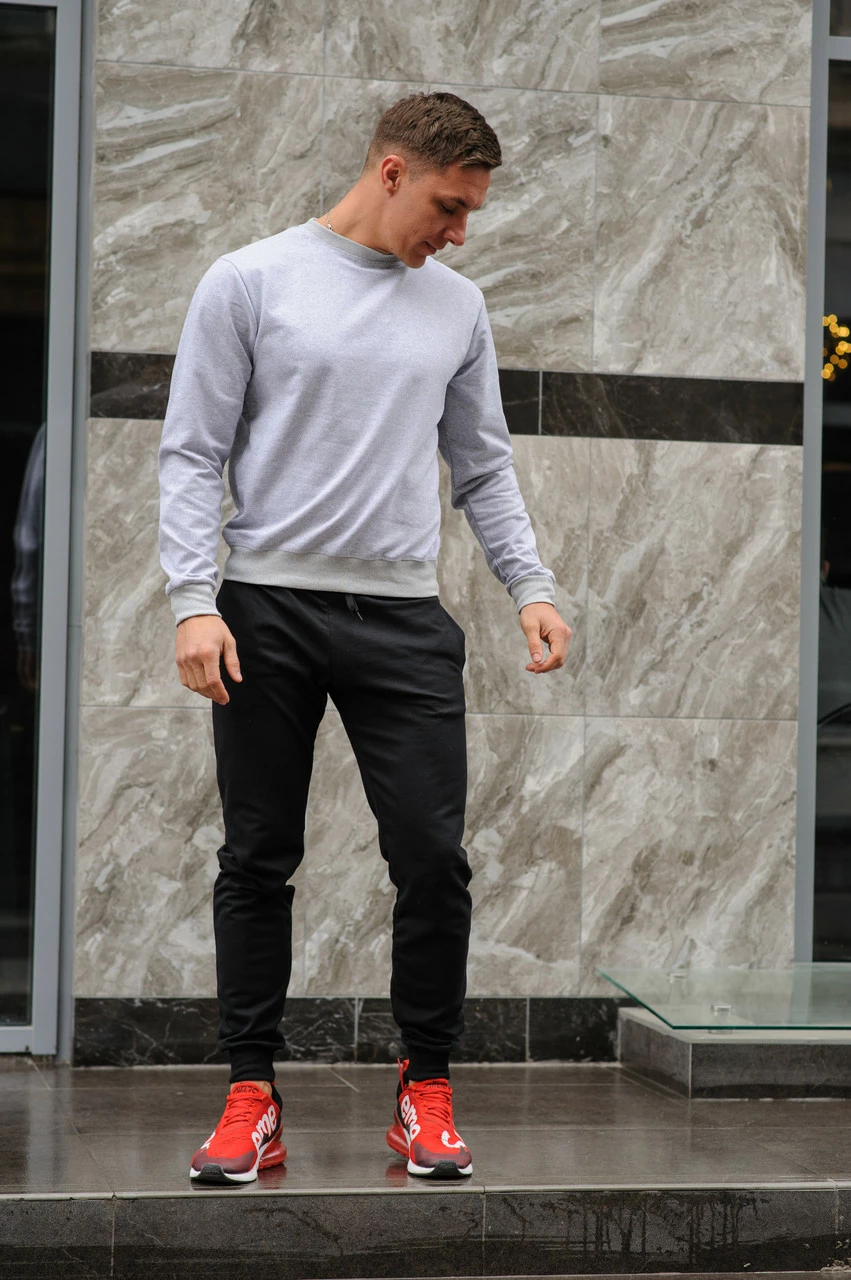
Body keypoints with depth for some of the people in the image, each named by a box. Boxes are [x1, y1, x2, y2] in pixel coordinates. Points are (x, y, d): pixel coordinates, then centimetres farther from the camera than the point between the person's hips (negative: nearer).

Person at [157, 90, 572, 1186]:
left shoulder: (458, 308, 12)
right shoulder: (249, 282, 0)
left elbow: (483, 468, 17)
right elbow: (192, 455, -2)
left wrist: (530, 585, 3)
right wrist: (194, 602, -12)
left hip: (403, 620, 3)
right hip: (268, 611, -2)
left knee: (433, 861, -4)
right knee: (258, 864, 3)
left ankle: (426, 1092, 11)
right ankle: (253, 1101, 12)